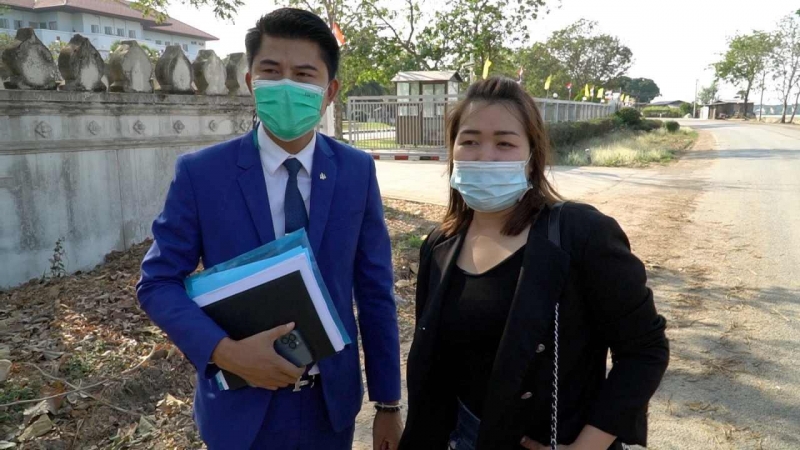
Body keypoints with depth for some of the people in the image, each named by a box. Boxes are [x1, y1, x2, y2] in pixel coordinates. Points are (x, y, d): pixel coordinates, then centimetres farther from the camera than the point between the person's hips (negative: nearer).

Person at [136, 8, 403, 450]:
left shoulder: (357, 170, -6)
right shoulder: (201, 172, -11)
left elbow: (375, 290, -3)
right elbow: (157, 281, -6)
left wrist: (388, 403, 0)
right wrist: (224, 351, -23)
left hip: (332, 401, 2)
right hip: (241, 406, -1)